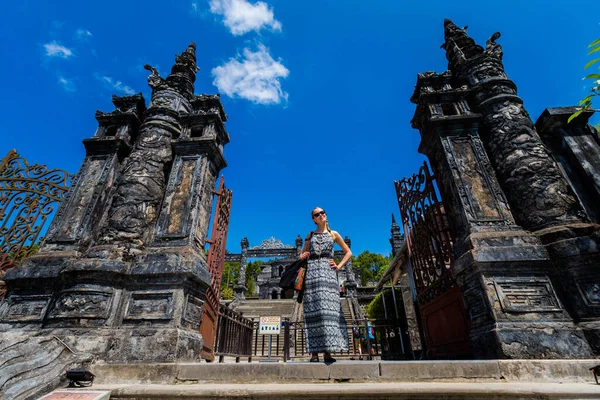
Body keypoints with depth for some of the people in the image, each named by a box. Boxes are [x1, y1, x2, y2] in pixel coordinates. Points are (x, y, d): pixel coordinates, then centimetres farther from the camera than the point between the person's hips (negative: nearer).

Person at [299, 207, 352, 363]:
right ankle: (314, 352, -5)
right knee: (313, 311, -6)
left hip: (328, 271, -1)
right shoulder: (310, 235, 19)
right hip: (312, 272, 1)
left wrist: (339, 266, 4)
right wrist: (302, 257, 0)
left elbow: (348, 252, 17)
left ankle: (327, 351, -7)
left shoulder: (333, 234, 16)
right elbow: (302, 254, 23)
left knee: (328, 309, -10)